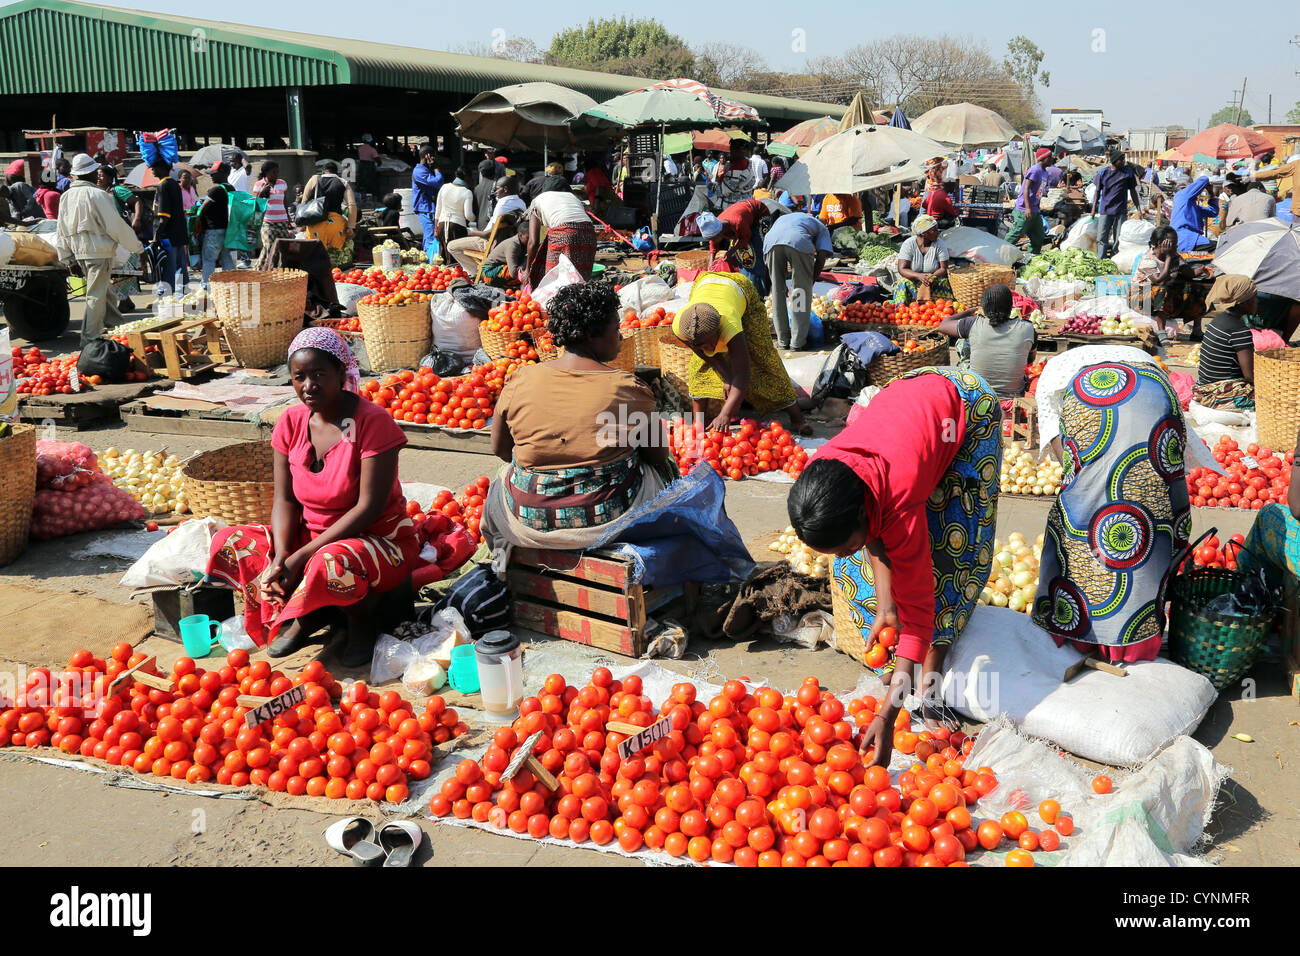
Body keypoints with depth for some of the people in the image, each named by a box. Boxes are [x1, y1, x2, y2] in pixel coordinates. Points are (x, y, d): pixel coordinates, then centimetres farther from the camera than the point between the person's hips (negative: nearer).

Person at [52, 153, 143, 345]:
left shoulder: (66, 196, 10)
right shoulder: (97, 195, -14)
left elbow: (61, 229, 14)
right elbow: (115, 225, -14)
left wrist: (66, 256, 20)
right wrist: (136, 245, -3)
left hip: (79, 250, 8)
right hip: (98, 250, -8)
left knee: (107, 292, 21)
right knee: (96, 295, -3)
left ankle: (115, 326, 31)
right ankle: (90, 339, -2)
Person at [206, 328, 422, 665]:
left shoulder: (373, 422, -17)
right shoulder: (291, 422, 1)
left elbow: (369, 508, -21)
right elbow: (285, 499, 1)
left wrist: (301, 557, -24)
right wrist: (282, 556, -19)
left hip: (378, 539, -6)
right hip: (310, 536, 6)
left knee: (332, 562, -40)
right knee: (227, 542, -9)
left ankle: (362, 617, -6)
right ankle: (312, 613, -5)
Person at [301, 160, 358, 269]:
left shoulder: (314, 180, 14)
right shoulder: (343, 183, 11)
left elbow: (304, 202, 11)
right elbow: (352, 206, -2)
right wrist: (351, 227, -2)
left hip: (315, 223, 1)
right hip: (335, 222, -1)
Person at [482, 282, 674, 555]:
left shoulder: (519, 382, -8)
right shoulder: (627, 387, -14)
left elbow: (499, 448, 6)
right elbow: (659, 454, -2)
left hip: (530, 522, 2)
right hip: (608, 518, -2)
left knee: (501, 482, 36)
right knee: (662, 469, 28)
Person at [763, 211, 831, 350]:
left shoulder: (781, 218, 46)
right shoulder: (821, 228, 34)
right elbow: (821, 257, 16)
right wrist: (811, 281, 24)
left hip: (771, 241, 3)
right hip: (799, 243, -3)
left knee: (777, 290, 15)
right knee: (802, 290, 9)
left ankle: (783, 340, 16)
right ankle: (797, 341, 8)